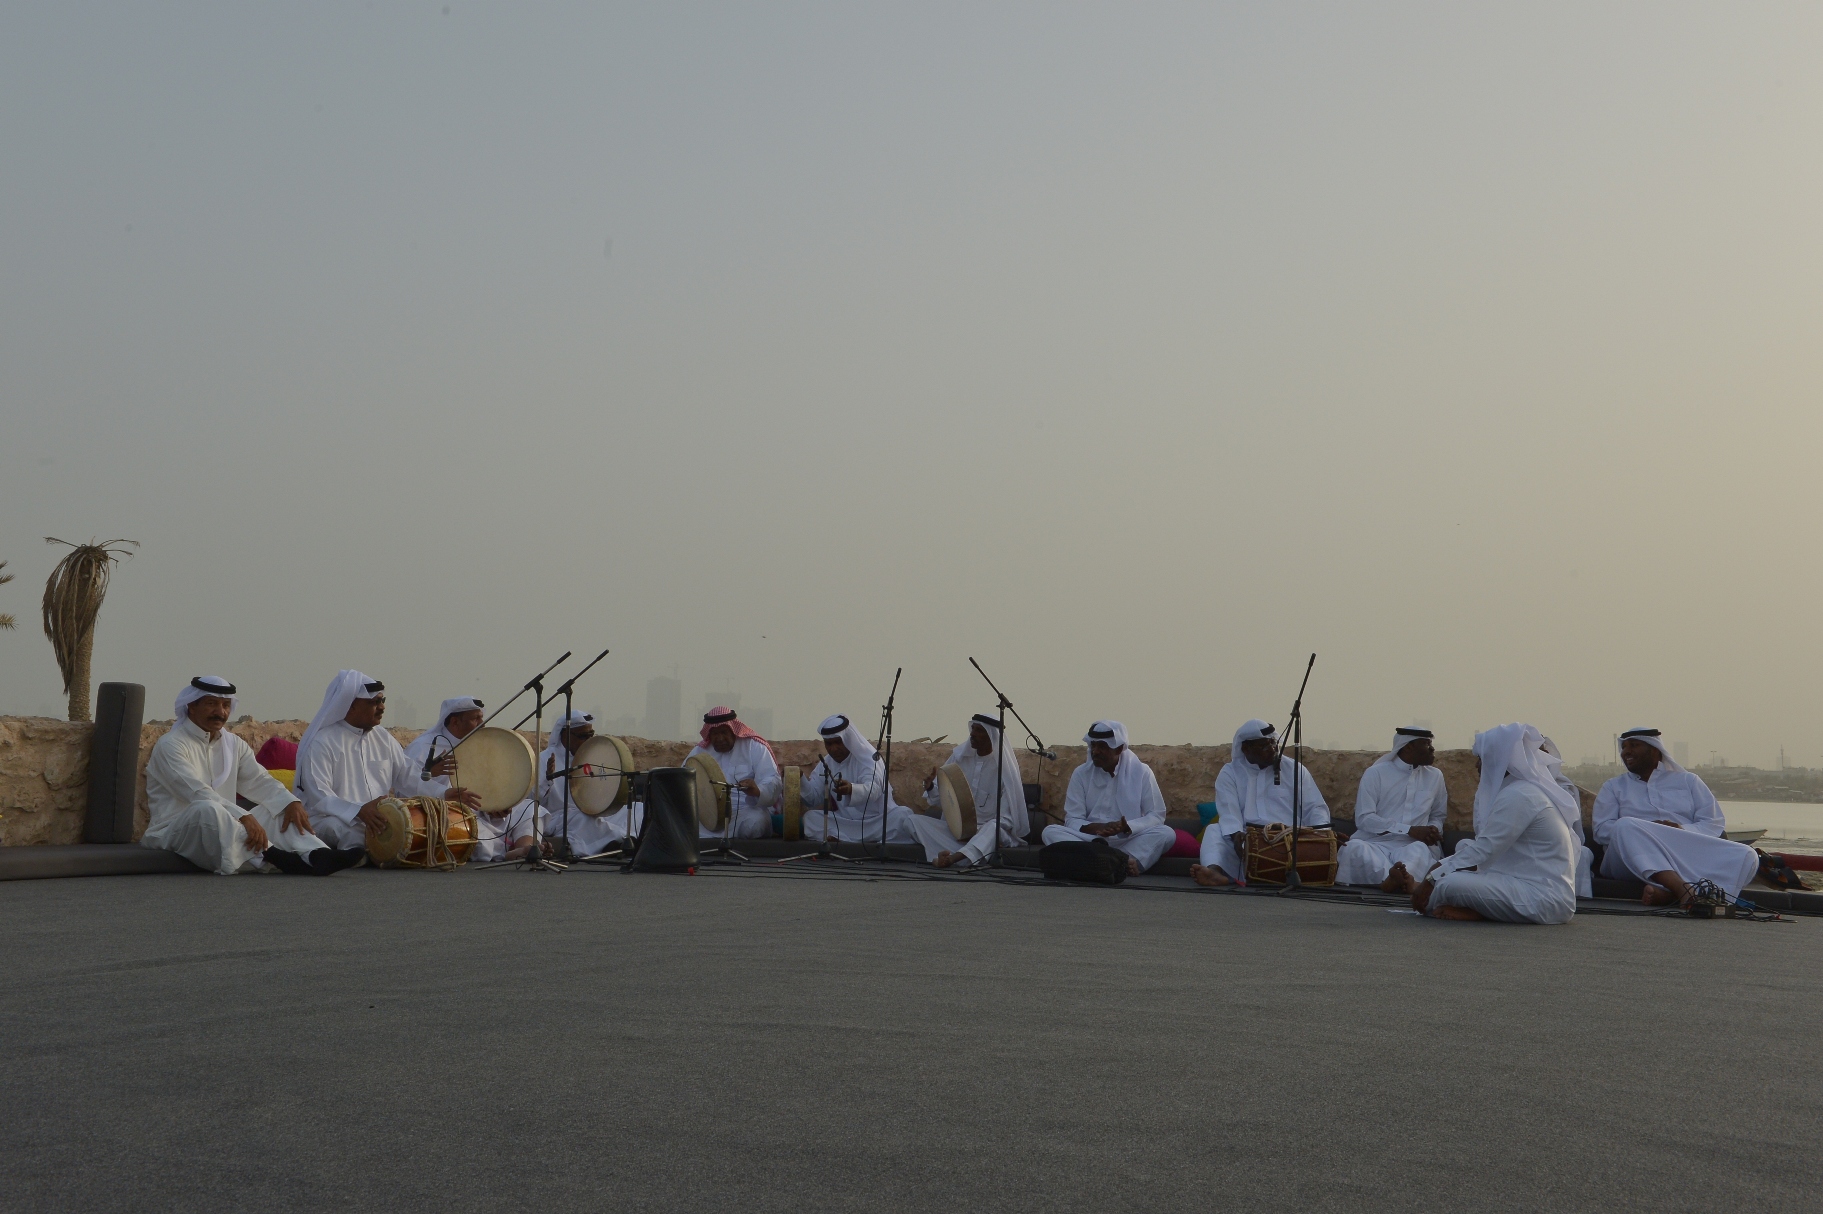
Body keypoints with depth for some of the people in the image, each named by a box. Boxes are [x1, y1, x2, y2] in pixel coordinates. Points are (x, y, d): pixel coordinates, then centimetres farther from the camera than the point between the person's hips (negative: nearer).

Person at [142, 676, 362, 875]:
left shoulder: (233, 744, 15)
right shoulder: (170, 745, -10)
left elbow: (259, 781, 9)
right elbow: (197, 793, -24)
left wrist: (291, 802, -13)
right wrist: (244, 817, -36)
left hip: (222, 827, 7)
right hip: (174, 833, -7)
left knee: (280, 809, -7)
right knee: (207, 809, -37)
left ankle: (316, 854, -34)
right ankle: (270, 855, -41)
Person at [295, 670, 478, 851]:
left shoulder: (384, 738, 14)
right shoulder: (322, 742, -8)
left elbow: (407, 775, 12)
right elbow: (318, 796, -18)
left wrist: (443, 794, -5)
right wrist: (359, 811, -35)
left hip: (383, 818, 7)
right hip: (334, 821, -7)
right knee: (355, 829, -39)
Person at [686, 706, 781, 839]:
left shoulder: (754, 747, 1)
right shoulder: (699, 751, 14)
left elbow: (773, 780, -11)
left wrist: (757, 790, -35)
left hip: (747, 809, -1)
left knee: (755, 824, -36)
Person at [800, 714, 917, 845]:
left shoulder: (867, 757, -12)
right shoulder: (825, 763, 7)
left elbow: (873, 789, -31)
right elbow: (814, 797, 4)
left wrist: (851, 789, -53)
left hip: (880, 819, -4)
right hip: (847, 823, 4)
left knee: (903, 819, -34)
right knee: (809, 818, -17)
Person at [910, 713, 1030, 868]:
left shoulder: (1003, 764, -6)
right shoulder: (959, 755, 5)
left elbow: (1007, 817, -9)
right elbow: (939, 798, 9)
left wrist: (978, 830, -23)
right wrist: (930, 787, -15)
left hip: (987, 830, -4)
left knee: (994, 827, -37)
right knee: (915, 819, -17)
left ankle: (953, 857, -60)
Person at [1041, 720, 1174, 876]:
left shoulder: (1141, 772, 1)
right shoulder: (1081, 774, 4)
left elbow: (1156, 815, -2)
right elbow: (1072, 819, 0)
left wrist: (1127, 827, -20)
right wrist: (1094, 828, -21)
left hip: (1129, 840, -1)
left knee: (1167, 833, -27)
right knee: (1050, 831, -27)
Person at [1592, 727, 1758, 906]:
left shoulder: (1688, 780, 24)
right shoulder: (1613, 787, 22)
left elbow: (1715, 824, 12)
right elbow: (1601, 830, 6)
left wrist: (1684, 830, -11)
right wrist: (1643, 830, -12)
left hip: (1690, 857, 2)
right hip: (1636, 859, -2)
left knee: (1746, 856, -26)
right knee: (1625, 825, -34)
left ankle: (1667, 894, -49)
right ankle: (1682, 889, -51)